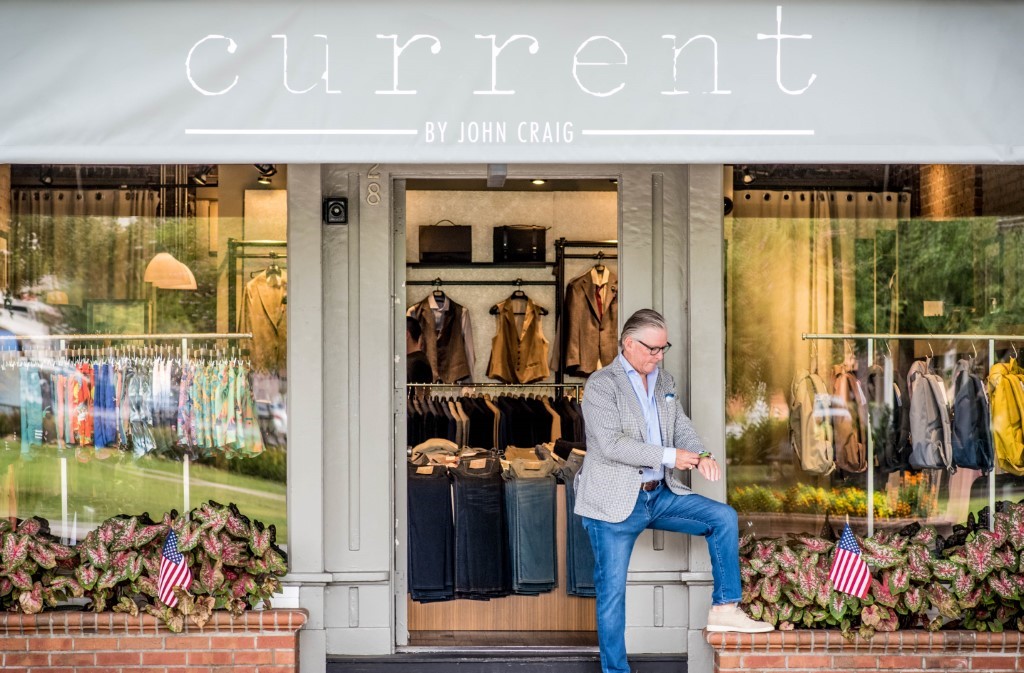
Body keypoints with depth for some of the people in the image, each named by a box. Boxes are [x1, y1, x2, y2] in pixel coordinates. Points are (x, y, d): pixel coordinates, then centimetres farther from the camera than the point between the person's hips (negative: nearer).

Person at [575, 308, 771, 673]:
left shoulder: (664, 381, 11)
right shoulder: (601, 384, -11)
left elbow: (682, 427, 10)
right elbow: (611, 444, -21)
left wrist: (701, 455, -13)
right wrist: (670, 456, -23)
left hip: (661, 493, 6)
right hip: (615, 502, -6)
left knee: (723, 517, -4)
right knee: (612, 591, 0)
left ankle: (724, 608, 3)